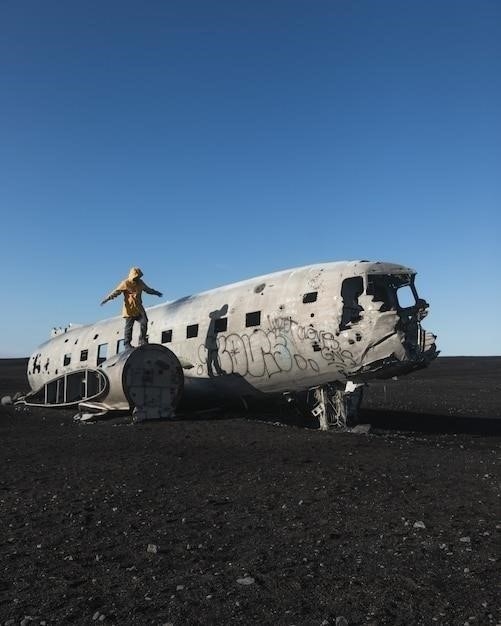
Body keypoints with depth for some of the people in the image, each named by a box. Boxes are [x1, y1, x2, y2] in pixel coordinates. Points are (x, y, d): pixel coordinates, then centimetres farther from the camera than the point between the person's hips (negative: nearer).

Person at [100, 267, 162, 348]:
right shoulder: (125, 283, -8)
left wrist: (156, 293, 41)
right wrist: (107, 298, -28)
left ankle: (142, 340, 6)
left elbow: (148, 289, 29)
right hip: (129, 309, -5)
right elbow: (116, 291, -15)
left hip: (139, 308, 6)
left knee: (144, 322, -5)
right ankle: (127, 344, 7)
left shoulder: (140, 283, 11)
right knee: (129, 326, -1)